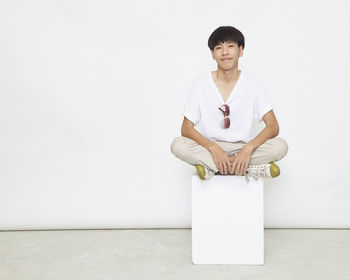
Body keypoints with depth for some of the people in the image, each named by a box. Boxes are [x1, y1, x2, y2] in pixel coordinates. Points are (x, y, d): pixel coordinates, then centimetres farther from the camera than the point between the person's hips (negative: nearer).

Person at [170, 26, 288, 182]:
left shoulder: (255, 85, -3)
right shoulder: (200, 85, -3)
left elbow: (273, 127, -10)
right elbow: (186, 128, -8)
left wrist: (249, 147, -28)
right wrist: (214, 148, -25)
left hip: (243, 149, 1)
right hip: (209, 149, 0)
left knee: (280, 145, -26)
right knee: (177, 145, -29)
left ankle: (210, 167, -24)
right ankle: (250, 169, -28)